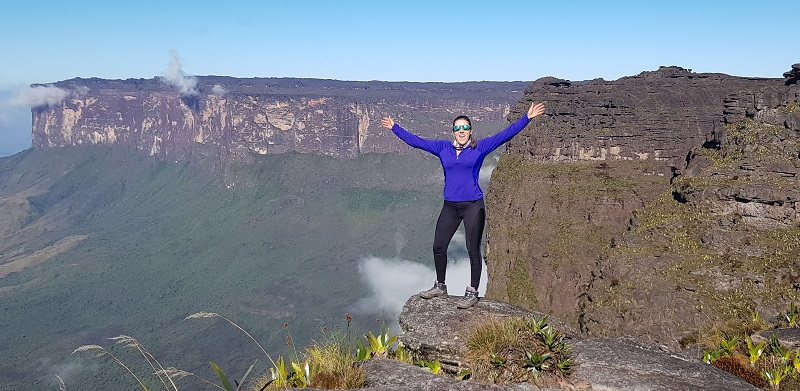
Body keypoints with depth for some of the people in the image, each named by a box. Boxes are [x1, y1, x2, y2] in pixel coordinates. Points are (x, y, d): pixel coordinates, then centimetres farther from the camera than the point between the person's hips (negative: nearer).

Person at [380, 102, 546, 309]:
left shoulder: (480, 147, 0)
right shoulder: (443, 148, 8)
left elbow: (505, 135, -4)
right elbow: (416, 141, 14)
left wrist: (527, 118, -10)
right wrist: (395, 127, 17)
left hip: (473, 206, -4)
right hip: (450, 206, 4)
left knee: (473, 250, 0)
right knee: (438, 247, 9)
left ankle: (472, 292, 11)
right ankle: (440, 286, 27)